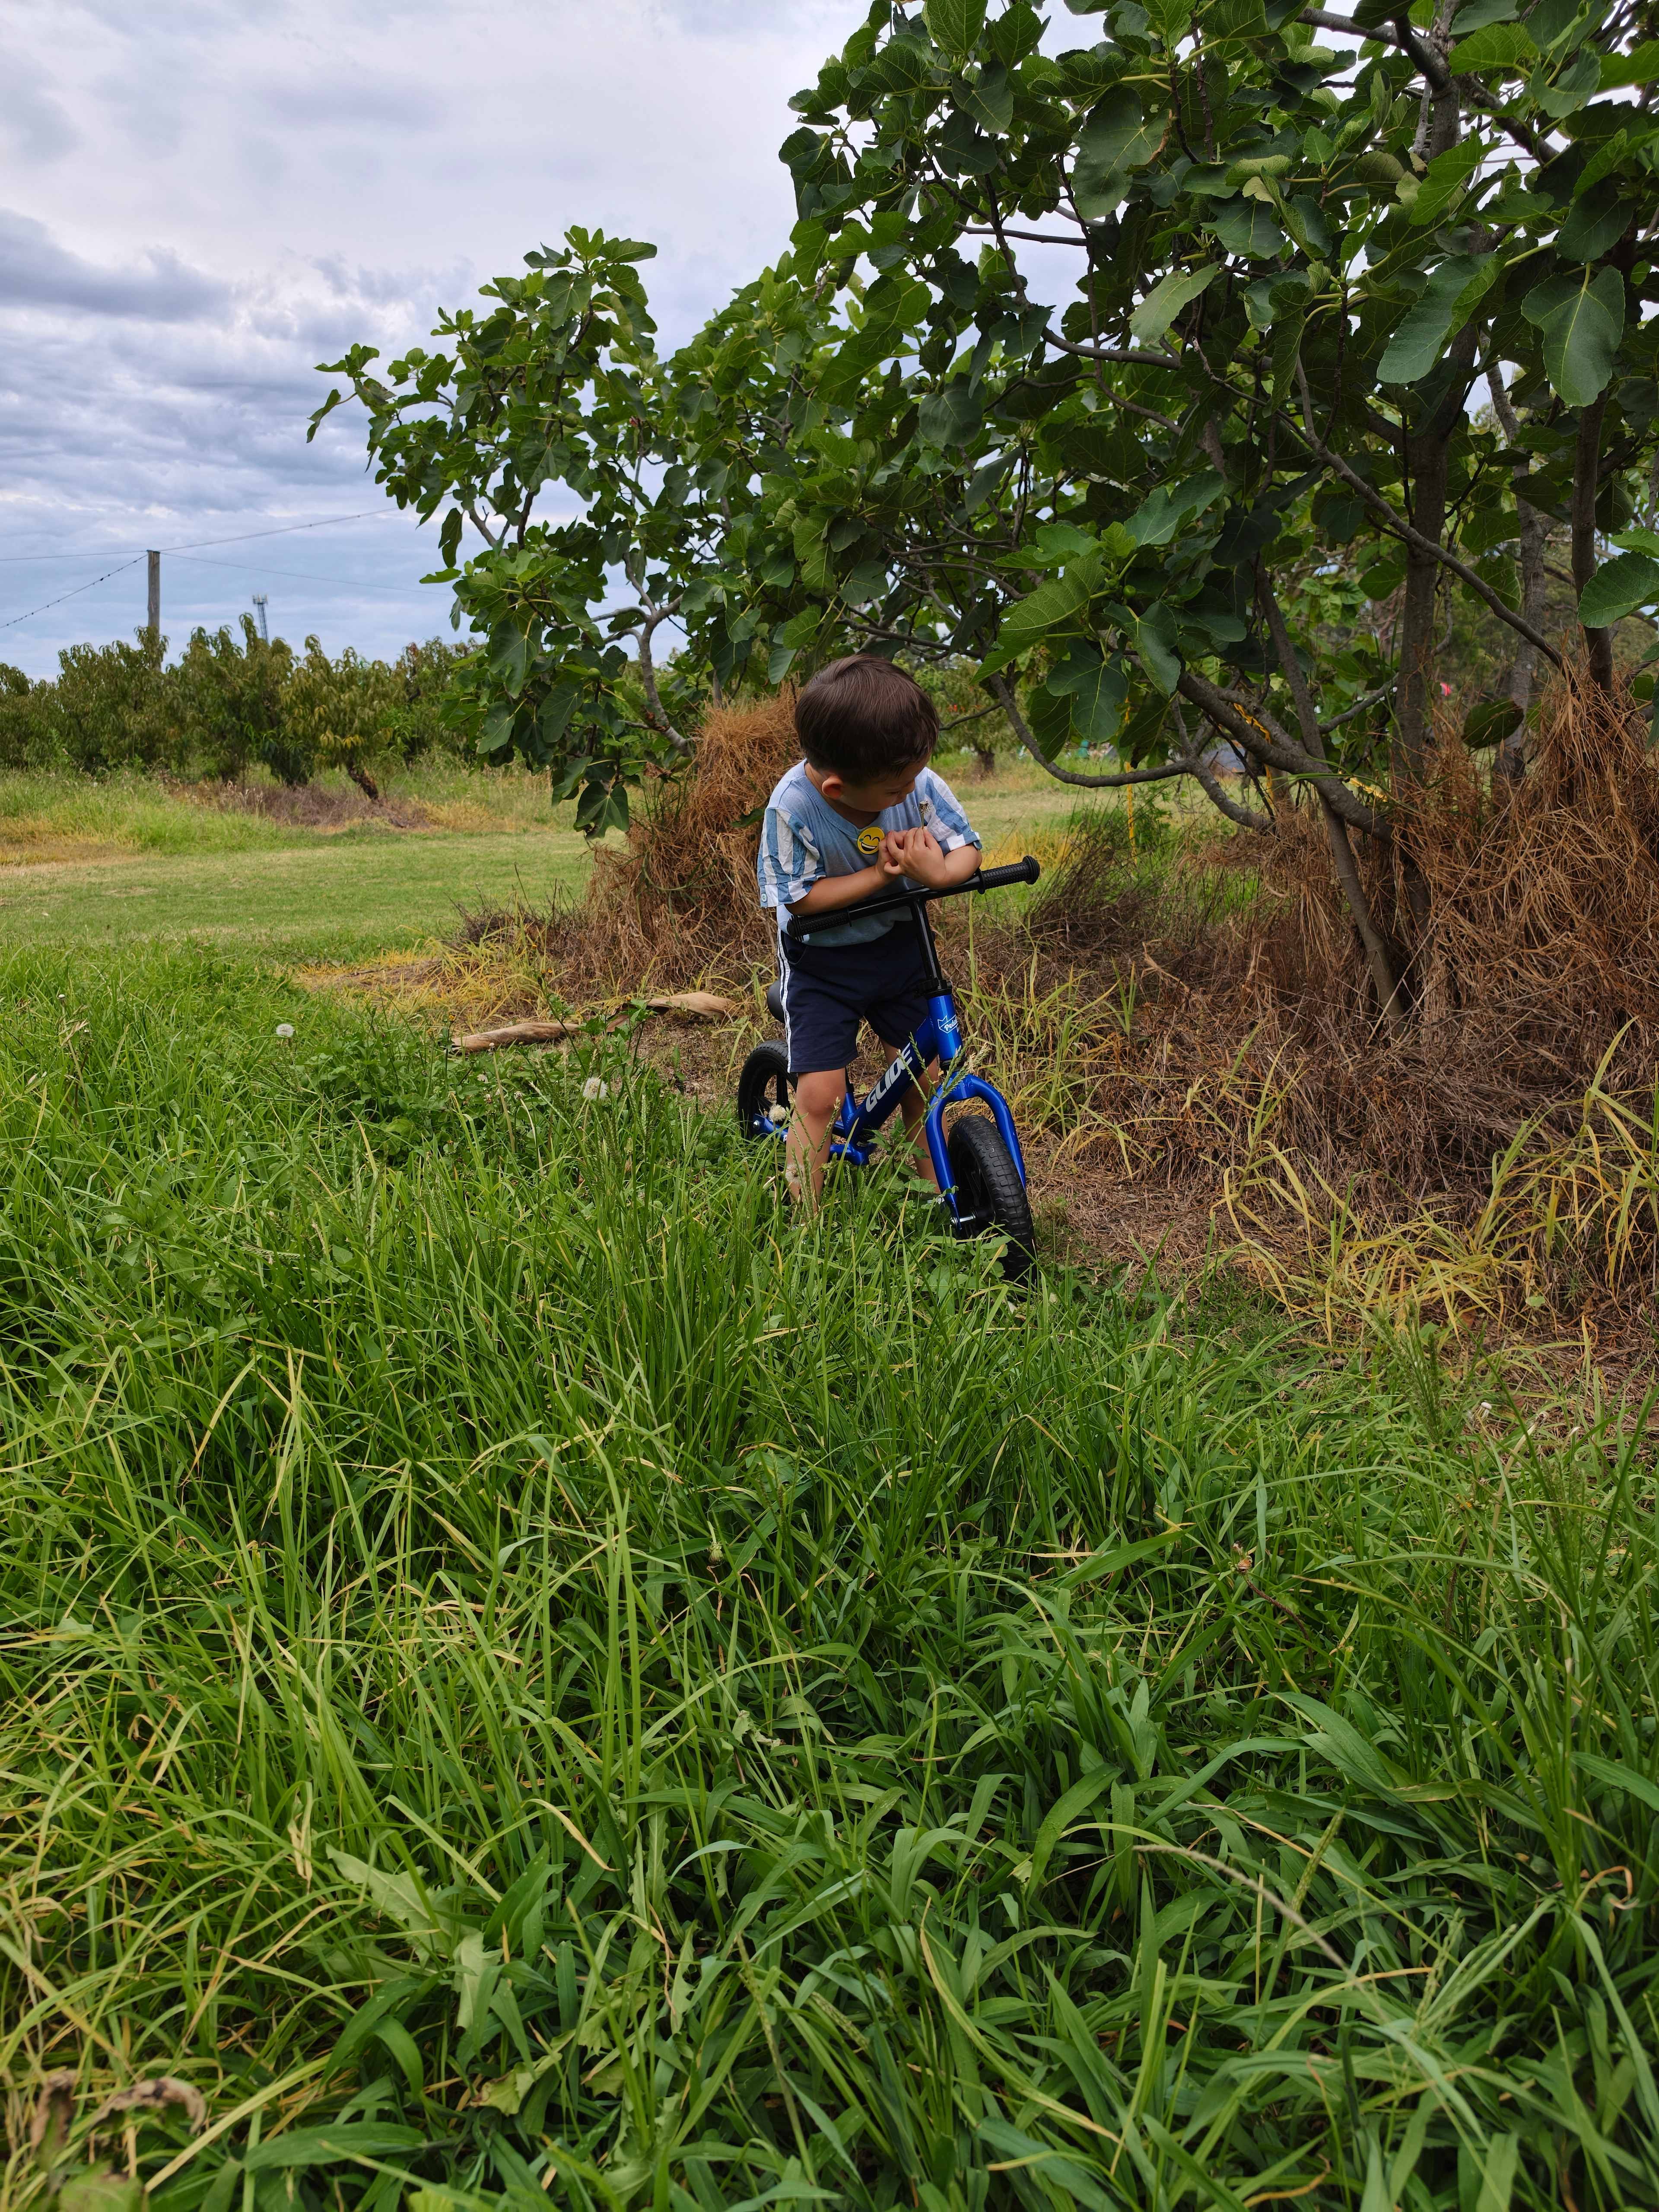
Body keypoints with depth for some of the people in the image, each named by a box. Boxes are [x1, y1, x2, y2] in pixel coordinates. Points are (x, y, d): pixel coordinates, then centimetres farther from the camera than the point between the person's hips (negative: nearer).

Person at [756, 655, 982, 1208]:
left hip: (898, 947, 4)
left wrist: (938, 872, -33)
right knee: (819, 1094, -10)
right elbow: (801, 898, -21)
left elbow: (967, 848, -10)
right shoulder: (793, 807, -27)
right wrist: (877, 875, -30)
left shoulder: (919, 784, -18)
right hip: (822, 960, -3)